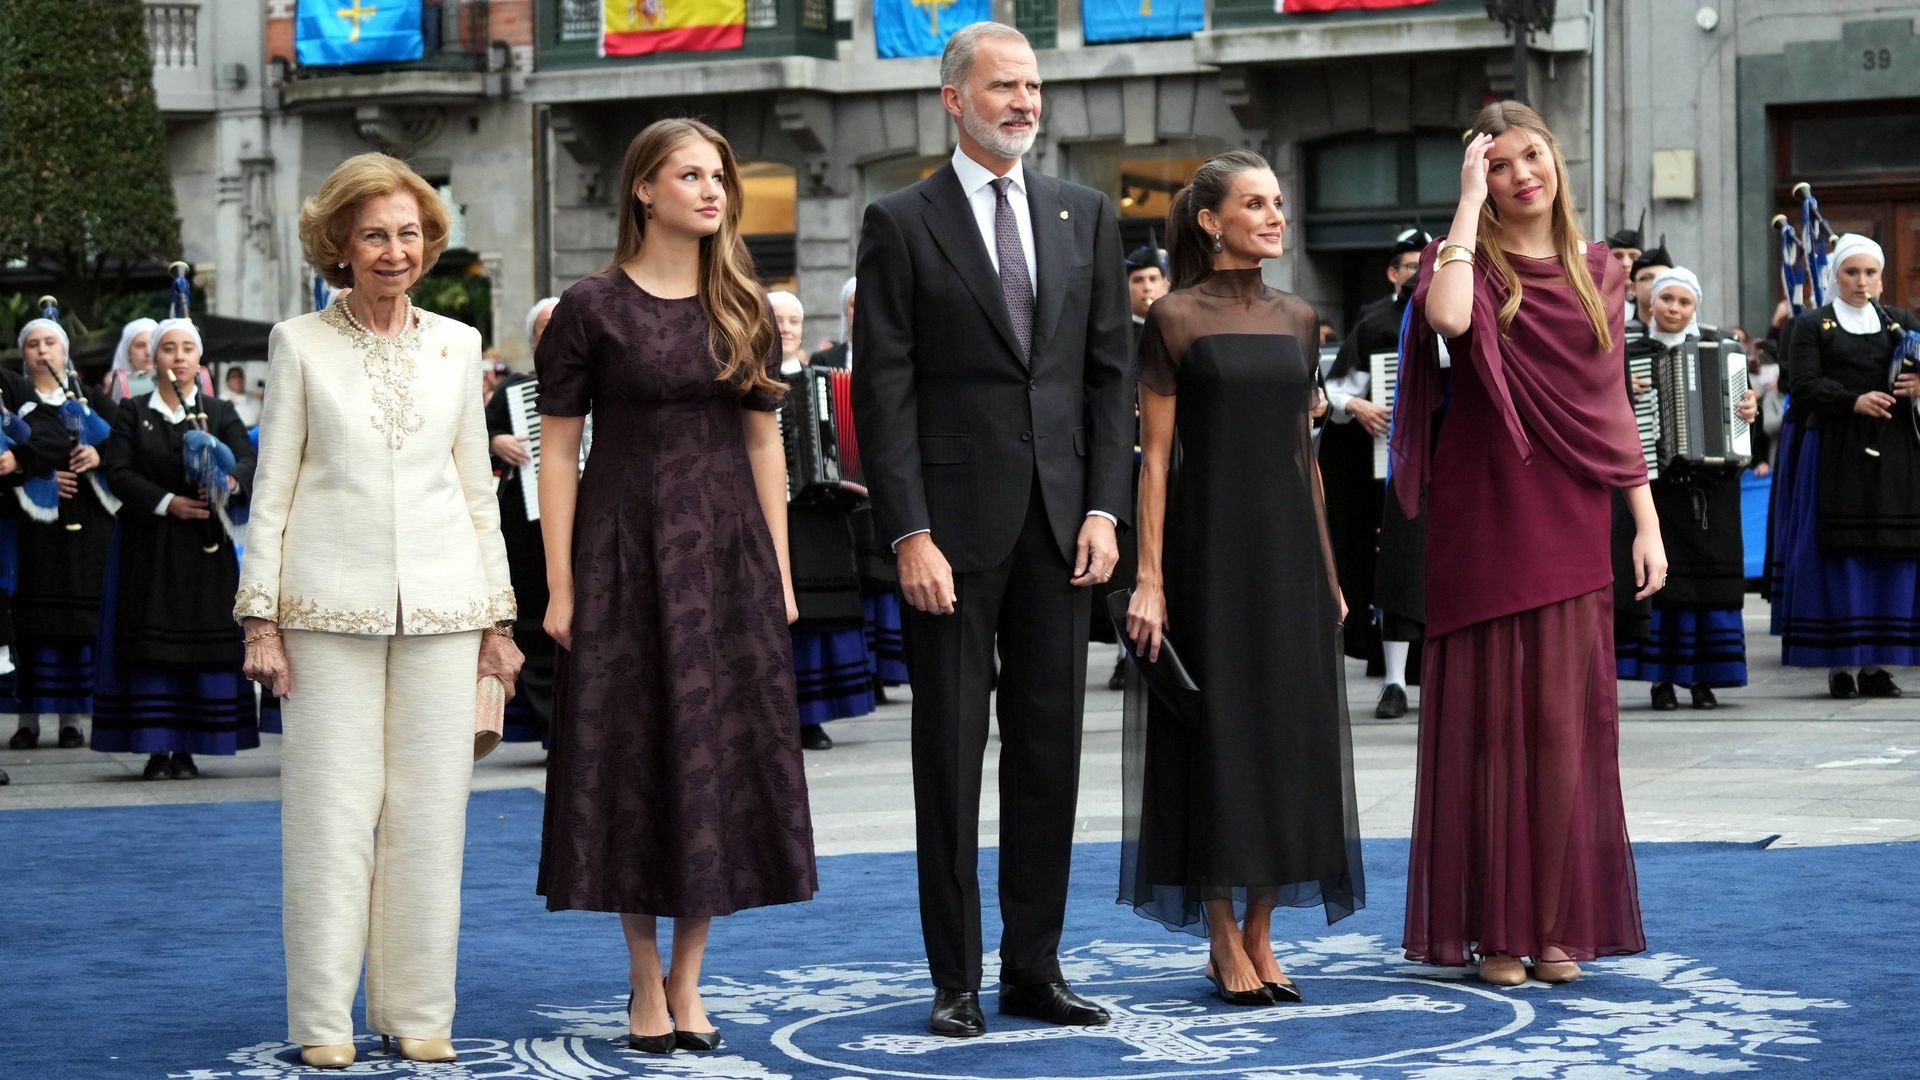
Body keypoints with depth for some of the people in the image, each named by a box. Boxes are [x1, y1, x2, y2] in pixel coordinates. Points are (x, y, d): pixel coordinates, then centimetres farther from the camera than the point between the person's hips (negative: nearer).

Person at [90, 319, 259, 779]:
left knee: (203, 643, -2)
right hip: (149, 546, -1)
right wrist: (167, 503, -17)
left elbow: (247, 460, -6)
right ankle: (156, 748, -1)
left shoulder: (220, 413, 9)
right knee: (152, 645, -4)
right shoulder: (132, 413, 8)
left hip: (206, 545, 1)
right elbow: (118, 471, -4)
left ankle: (188, 749, 3)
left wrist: (231, 481, -30)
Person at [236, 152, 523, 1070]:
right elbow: (272, 486, 4)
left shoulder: (457, 345, 11)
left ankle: (418, 1015, 11)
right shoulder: (300, 344, 4)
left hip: (441, 607, 2)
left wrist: (498, 616, 11)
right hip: (330, 605, -2)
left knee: (429, 812, 2)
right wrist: (260, 616, -2)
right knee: (330, 811, -2)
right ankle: (323, 1021, 5)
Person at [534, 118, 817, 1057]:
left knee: (721, 759, 3)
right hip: (626, 551, -4)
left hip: (728, 553, 4)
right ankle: (645, 981, 12)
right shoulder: (592, 307, -3)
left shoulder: (743, 307, 8)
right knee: (633, 760, 1)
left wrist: (779, 573, 5)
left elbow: (764, 442, 10)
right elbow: (557, 452, -4)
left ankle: (687, 980, 14)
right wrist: (559, 587, -9)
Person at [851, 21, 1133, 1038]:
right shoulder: (901, 223, -1)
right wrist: (910, 534, -12)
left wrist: (1103, 507, 0)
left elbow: (1109, 373, 10)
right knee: (950, 754, 2)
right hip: (954, 524, -4)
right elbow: (883, 392, -5)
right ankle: (955, 980, 8)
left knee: (1050, 750, 7)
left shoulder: (1085, 215, 11)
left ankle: (1034, 968, 15)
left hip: (1060, 522, 4)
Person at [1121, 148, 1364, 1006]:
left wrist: (1328, 569, 12)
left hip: (1290, 547, 5)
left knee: (1288, 732, 5)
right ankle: (1223, 941, 8)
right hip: (1210, 547, -5)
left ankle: (1261, 933, 14)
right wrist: (1149, 578, -12)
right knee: (1216, 732, -1)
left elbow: (1305, 452, 15)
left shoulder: (1296, 319, 11)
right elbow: (1156, 456, -6)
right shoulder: (1175, 319, -5)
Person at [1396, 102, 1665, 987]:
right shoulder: (1469, 259, 0)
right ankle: (1491, 925, 4)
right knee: (1490, 714, -1)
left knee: (1565, 721, 4)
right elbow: (1446, 318, -25)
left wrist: (1646, 521, 6)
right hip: (1485, 515, -3)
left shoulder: (1598, 272, 12)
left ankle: (1558, 925, 11)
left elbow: (1614, 405, 13)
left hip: (1570, 518, 3)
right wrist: (1469, 200, -14)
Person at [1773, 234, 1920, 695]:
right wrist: (1853, 401, -21)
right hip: (1835, 454, -3)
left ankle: (1876, 664, 1)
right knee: (1838, 556, -5)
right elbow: (1804, 386, -6)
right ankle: (1839, 664, -2)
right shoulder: (1811, 326, 7)